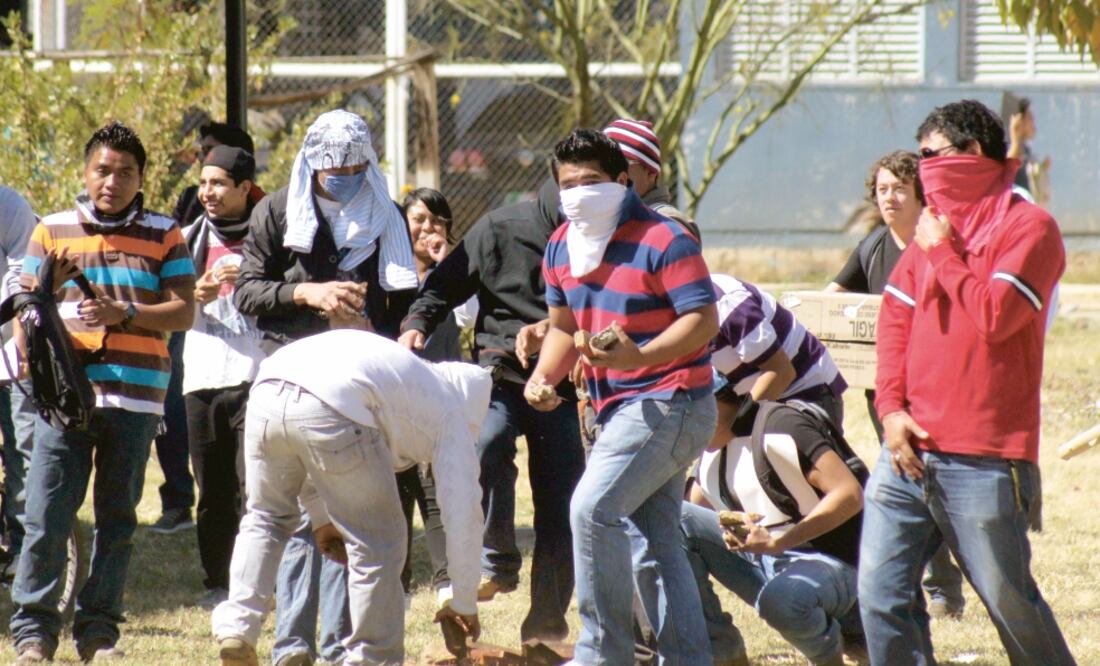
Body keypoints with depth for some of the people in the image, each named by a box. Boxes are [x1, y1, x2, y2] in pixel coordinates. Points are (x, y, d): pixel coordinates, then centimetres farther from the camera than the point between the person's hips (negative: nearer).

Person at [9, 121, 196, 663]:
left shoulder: (164, 236, 9)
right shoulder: (53, 231, 11)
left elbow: (183, 312, 2)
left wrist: (124, 313, -14)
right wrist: (53, 284, -12)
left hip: (134, 396, 0)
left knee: (117, 518, 4)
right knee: (47, 515, -7)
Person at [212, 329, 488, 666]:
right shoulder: (453, 412, 23)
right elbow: (463, 512, 19)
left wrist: (320, 515, 46)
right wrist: (464, 605, 28)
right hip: (330, 410, -6)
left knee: (265, 517, 30)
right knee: (377, 545, 12)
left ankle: (235, 629, 16)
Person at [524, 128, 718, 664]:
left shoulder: (662, 241, -15)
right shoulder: (561, 247, 9)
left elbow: (704, 321, -20)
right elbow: (563, 327, 19)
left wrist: (640, 355, -34)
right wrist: (542, 377, -1)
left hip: (668, 402, -9)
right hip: (619, 409, 9)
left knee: (594, 508, -21)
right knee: (653, 545, 10)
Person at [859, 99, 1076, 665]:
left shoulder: (1029, 227, -5)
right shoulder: (934, 227, 17)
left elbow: (994, 317, -17)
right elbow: (894, 318, 14)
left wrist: (943, 253, -5)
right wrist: (891, 408, 2)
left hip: (983, 461, -7)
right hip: (910, 449, 7)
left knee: (1009, 599, -1)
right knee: (881, 591, 1)